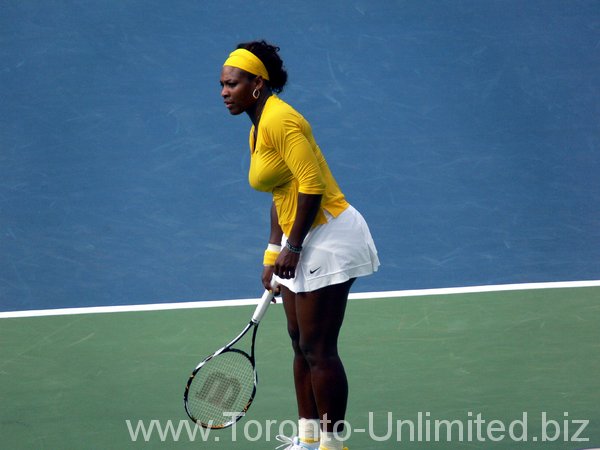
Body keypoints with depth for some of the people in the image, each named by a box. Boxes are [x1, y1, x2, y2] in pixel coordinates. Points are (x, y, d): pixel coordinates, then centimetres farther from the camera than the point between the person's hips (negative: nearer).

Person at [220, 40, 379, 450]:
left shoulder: (279, 120, -18)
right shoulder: (257, 130, 13)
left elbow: (312, 185, -24)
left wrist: (293, 246, -21)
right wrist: (273, 255, 16)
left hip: (328, 236, -10)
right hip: (302, 243, 10)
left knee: (318, 348, -6)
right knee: (301, 343, 14)